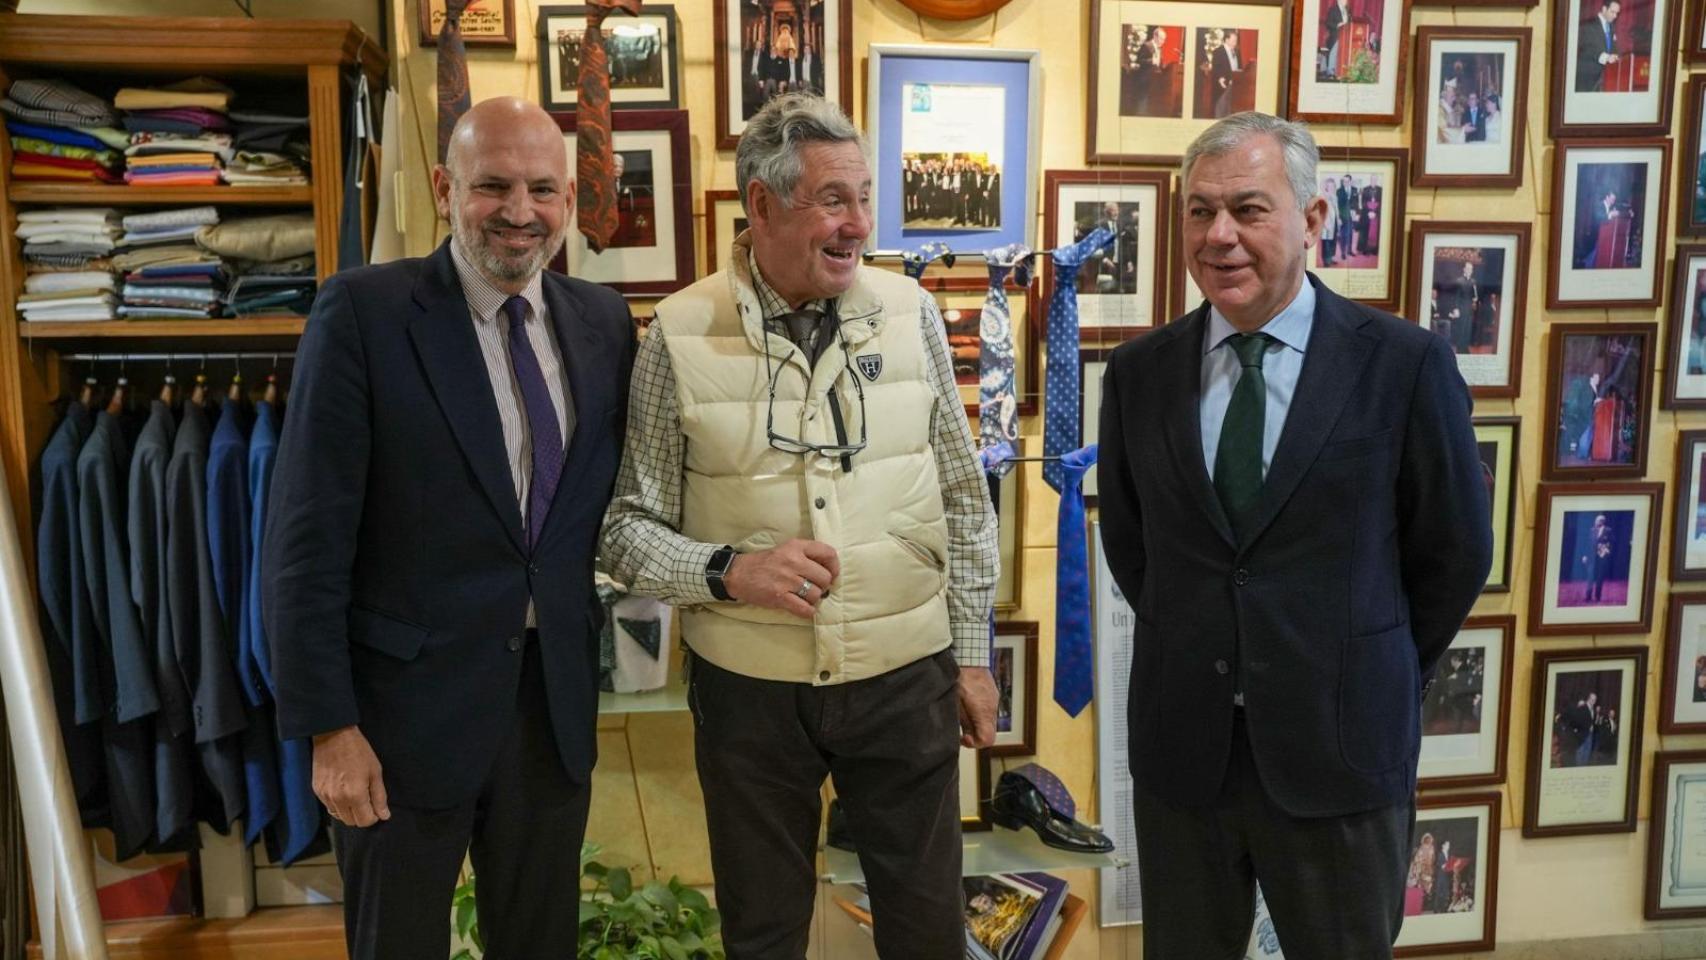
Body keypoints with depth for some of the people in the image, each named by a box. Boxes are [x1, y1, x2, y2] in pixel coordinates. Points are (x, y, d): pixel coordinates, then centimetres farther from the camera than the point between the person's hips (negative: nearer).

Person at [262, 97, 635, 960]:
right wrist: (328, 726, -13)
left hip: (557, 695, 4)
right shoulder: (362, 311, -12)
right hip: (410, 697, -4)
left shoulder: (604, 320, 2)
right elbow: (307, 539, -12)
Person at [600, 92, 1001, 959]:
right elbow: (630, 526, -3)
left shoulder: (909, 311, -2)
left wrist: (972, 656, 6)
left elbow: (964, 500, 5)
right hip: (750, 689, -1)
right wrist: (730, 571, -21)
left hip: (906, 678, 2)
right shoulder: (680, 336, -8)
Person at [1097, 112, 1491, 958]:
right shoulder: (1138, 372, -1)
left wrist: (1371, 680, 7)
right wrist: (1191, 651, 10)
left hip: (1339, 745, -2)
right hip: (1180, 740, 2)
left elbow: (1455, 550, 1)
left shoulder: (1404, 363, -9)